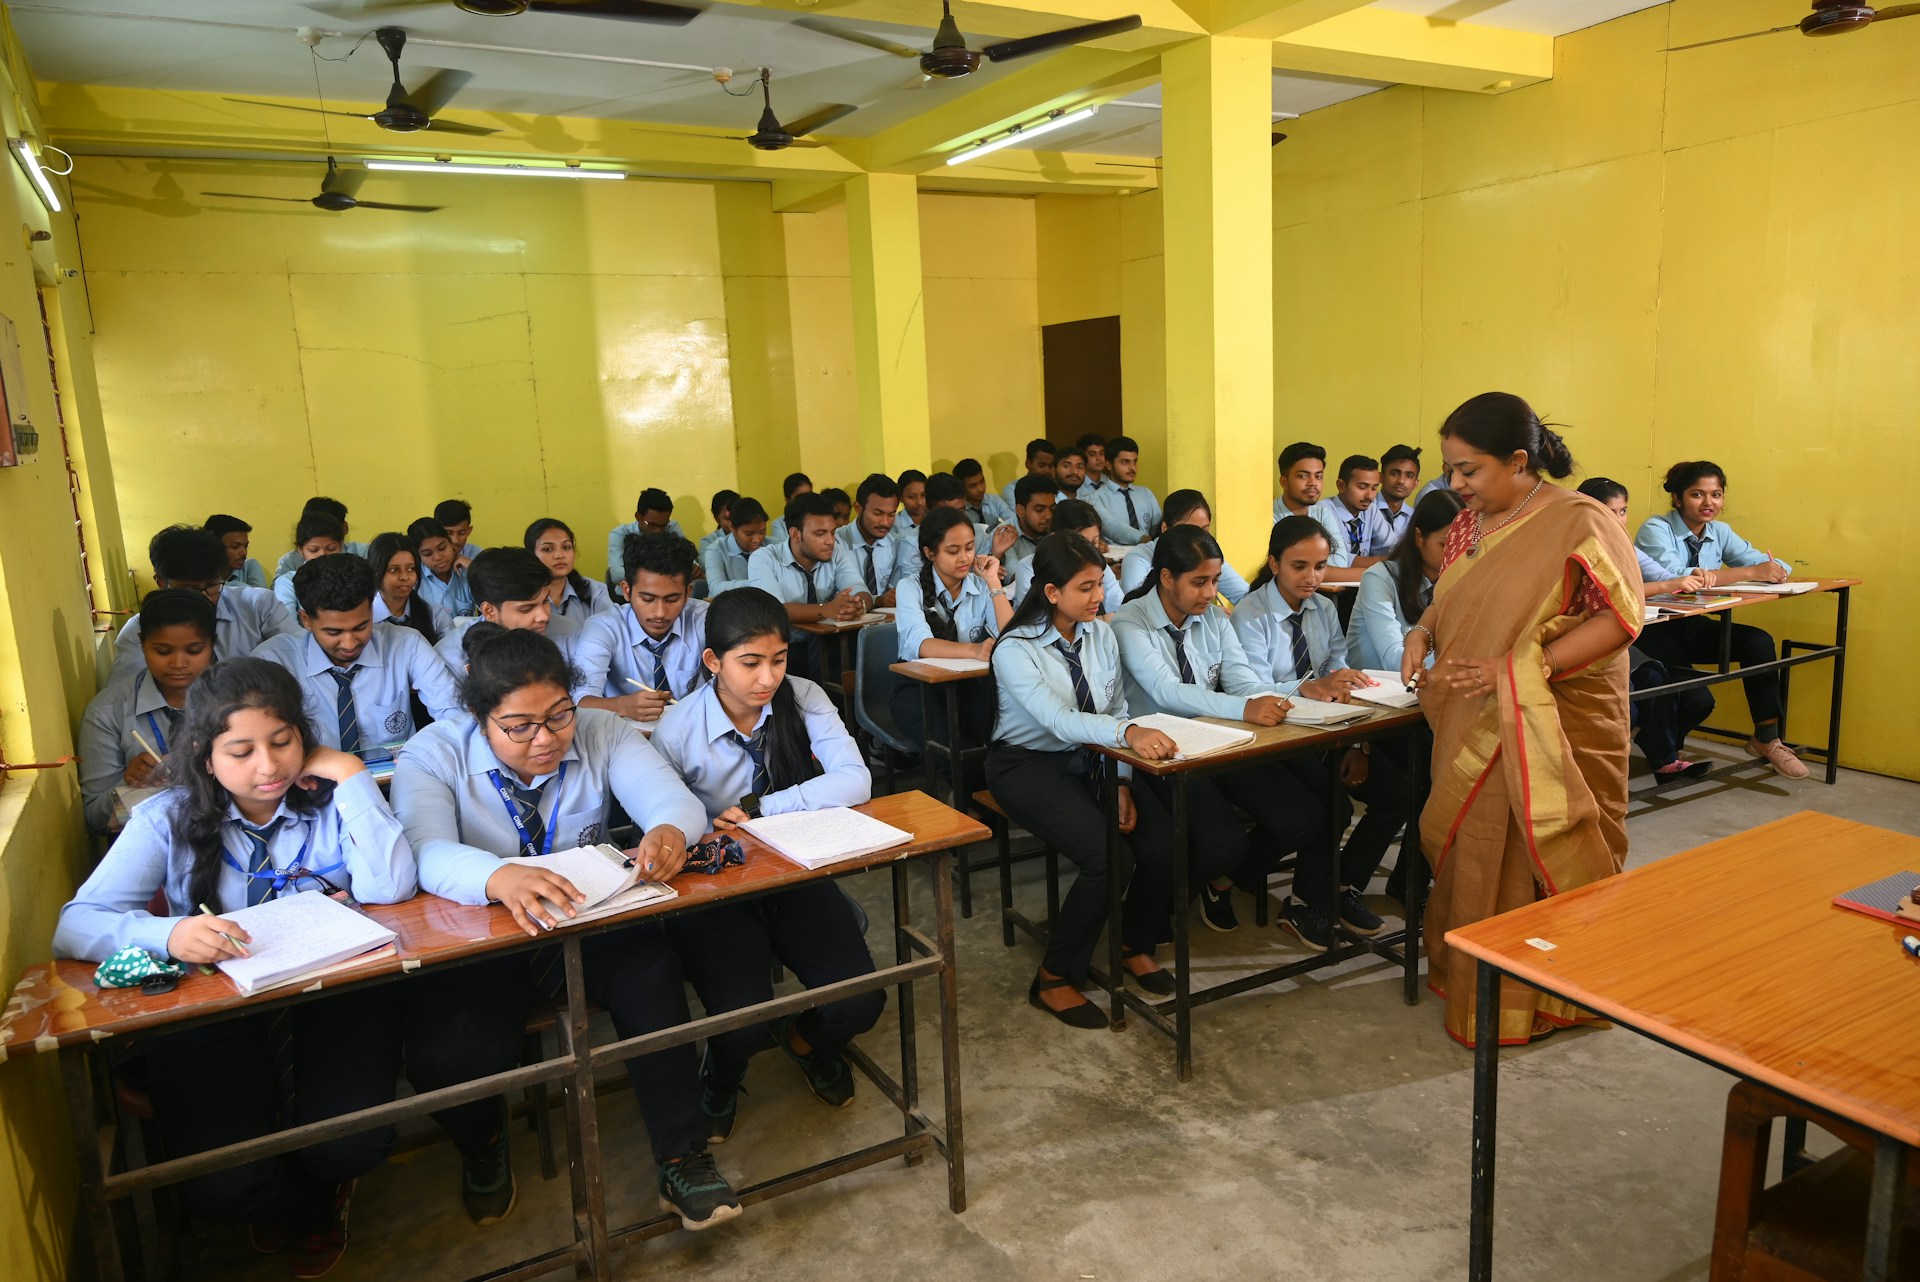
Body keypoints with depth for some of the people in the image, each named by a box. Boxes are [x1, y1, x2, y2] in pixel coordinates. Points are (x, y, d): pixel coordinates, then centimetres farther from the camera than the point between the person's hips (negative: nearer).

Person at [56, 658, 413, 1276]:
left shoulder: (328, 800, -4)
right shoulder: (169, 820, -3)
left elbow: (389, 888, -21)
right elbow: (75, 925, -11)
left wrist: (349, 773, -19)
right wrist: (168, 934, -33)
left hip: (333, 993, 0)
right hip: (213, 1010, 1)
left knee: (348, 1148, -22)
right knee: (222, 1189, -19)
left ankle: (312, 1197, 20)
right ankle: (299, 1203, 21)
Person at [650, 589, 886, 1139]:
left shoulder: (802, 699, -8)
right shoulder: (677, 731, -14)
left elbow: (855, 781, -20)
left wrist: (757, 806, -26)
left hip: (795, 876, 3)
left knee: (859, 1003, -16)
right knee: (744, 1021, -24)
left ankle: (806, 1038, 24)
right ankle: (719, 1081, 17)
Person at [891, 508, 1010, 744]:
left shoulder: (982, 586, 6)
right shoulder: (910, 587, -4)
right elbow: (921, 645, -24)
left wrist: (993, 582, -9)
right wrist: (975, 650, -42)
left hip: (970, 685, 3)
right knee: (948, 745, -33)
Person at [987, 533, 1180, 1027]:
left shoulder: (1101, 635, 2)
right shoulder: (1016, 650, -18)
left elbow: (1116, 710, 3)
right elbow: (1060, 721, -32)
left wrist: (1122, 785, -10)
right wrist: (1130, 733, -48)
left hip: (1090, 761, 6)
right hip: (1029, 765, -5)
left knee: (1163, 841, -18)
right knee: (1108, 858, -26)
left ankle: (1136, 945, 11)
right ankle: (1054, 978, -5)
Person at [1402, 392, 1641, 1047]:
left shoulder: (1579, 522, -14)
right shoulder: (1468, 524, 7)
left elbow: (1619, 619, -17)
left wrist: (1516, 668, -23)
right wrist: (1421, 632, -3)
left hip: (1556, 734, -6)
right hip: (1475, 732, 6)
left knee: (1542, 865, 3)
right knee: (1474, 858, 12)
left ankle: (1546, 1000, 21)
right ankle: (1470, 982, 28)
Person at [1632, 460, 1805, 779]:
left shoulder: (1720, 532, 7)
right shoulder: (1656, 529, -13)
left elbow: (1770, 564, 5)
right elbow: (1675, 576, -31)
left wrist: (1775, 570, -22)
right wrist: (1751, 572, -32)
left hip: (1691, 626, 7)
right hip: (1654, 630, -6)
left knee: (1758, 641, -17)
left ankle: (1767, 738, -6)